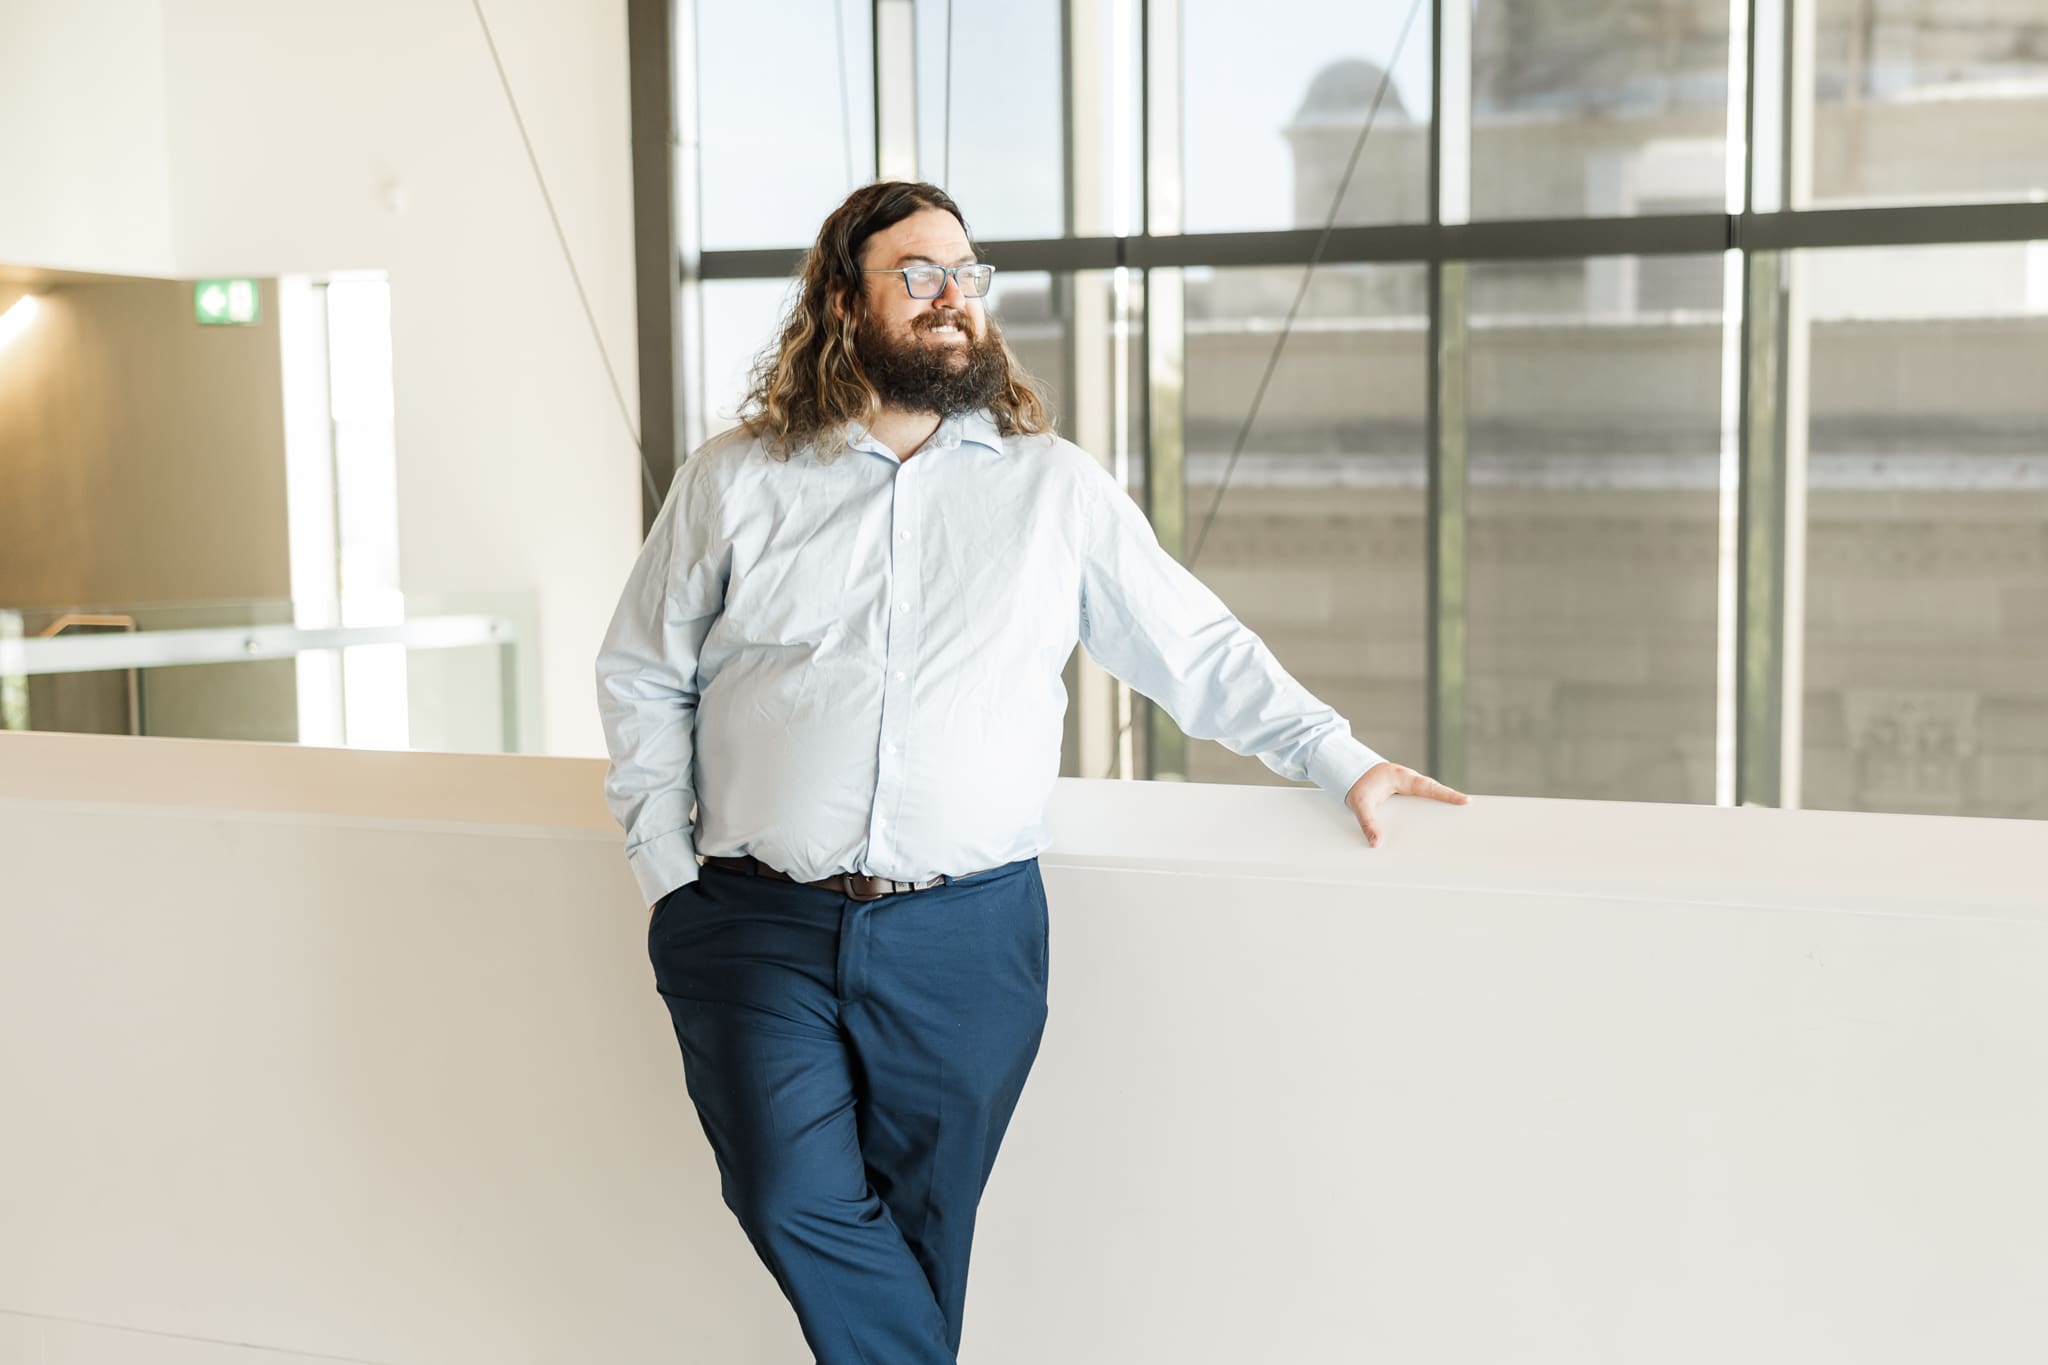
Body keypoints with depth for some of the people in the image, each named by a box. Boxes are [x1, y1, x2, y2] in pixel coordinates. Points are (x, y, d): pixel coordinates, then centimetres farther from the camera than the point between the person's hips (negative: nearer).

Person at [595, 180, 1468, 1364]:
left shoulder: (1058, 488, 9)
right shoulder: (735, 481, 8)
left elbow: (1196, 648, 15)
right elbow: (642, 673, 13)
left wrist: (1340, 758, 8)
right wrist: (669, 867, 4)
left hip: (967, 941, 0)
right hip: (759, 926, 0)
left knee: (918, 1241, 2)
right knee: (802, 1201, -16)